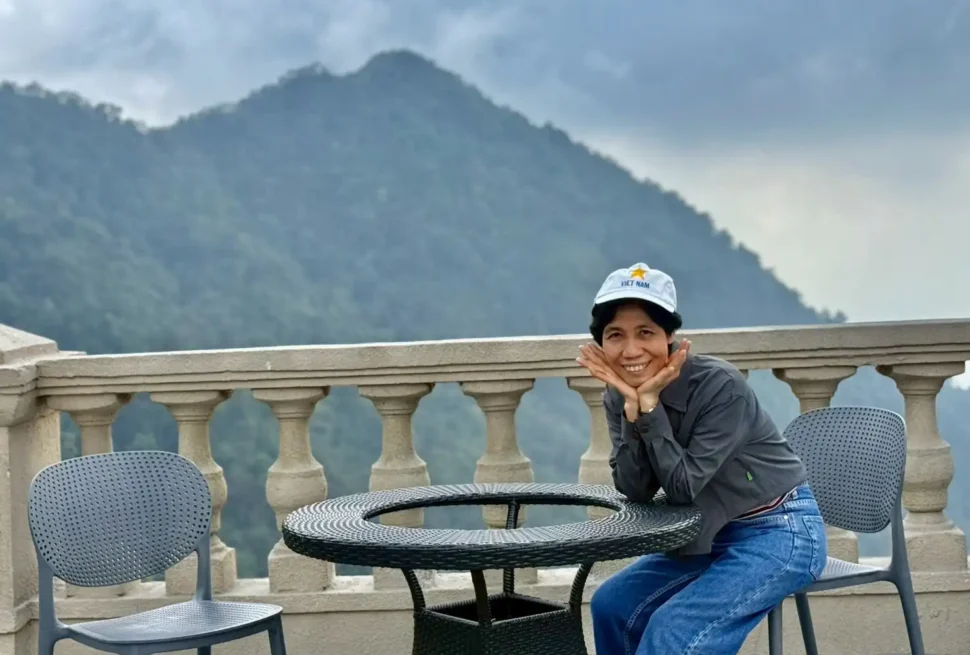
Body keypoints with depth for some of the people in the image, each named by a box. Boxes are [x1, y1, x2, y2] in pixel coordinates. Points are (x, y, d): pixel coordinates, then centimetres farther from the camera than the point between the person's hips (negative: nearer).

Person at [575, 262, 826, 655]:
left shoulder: (720, 385, -25)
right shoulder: (618, 395, -5)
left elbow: (683, 488, -24)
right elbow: (635, 492, -13)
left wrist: (649, 402, -29)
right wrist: (632, 405, -25)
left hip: (779, 534, -8)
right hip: (713, 535, 8)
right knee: (613, 605, 7)